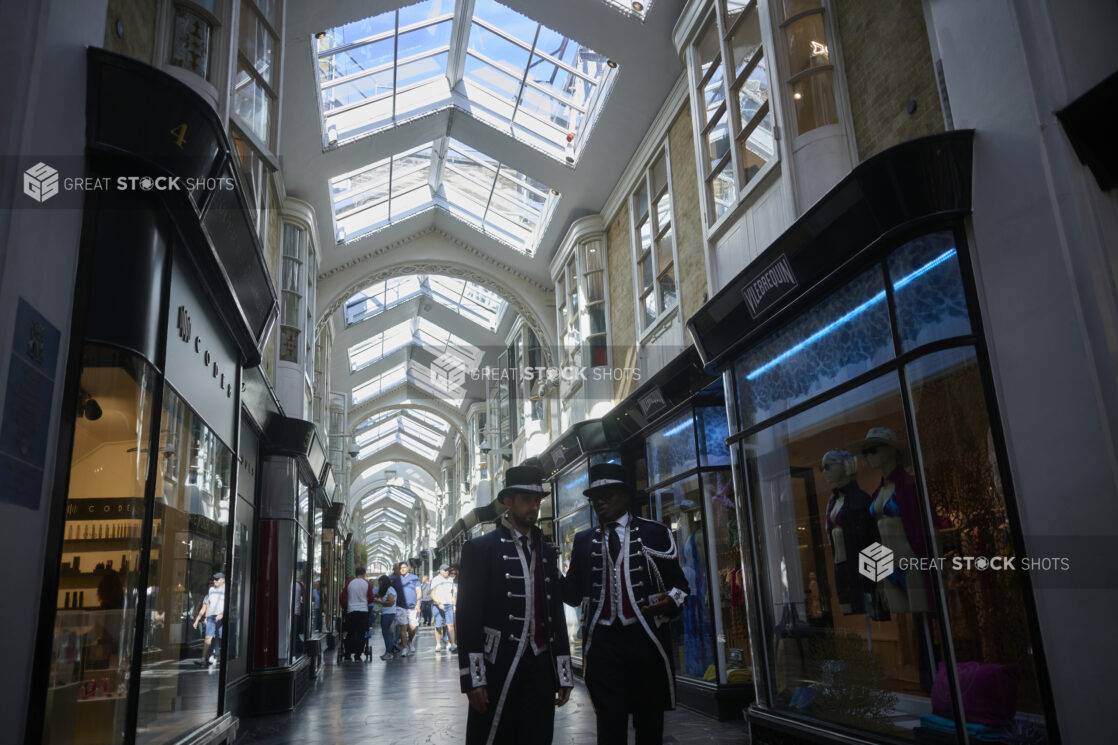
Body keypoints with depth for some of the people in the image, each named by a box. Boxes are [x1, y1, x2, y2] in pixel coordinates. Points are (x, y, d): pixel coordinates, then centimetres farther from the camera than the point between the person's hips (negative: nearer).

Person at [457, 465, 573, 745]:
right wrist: (473, 678, -12)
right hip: (497, 670, -4)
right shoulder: (480, 548, -2)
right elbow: (468, 615, -7)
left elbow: (557, 614, 13)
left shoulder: (548, 552, 13)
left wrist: (563, 674, 10)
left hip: (541, 670, 4)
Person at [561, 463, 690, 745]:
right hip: (602, 641, 1)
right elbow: (573, 594, 9)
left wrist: (671, 601, -17)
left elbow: (679, 584, 4)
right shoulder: (583, 540, 11)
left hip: (646, 638, -1)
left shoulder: (655, 534, 4)